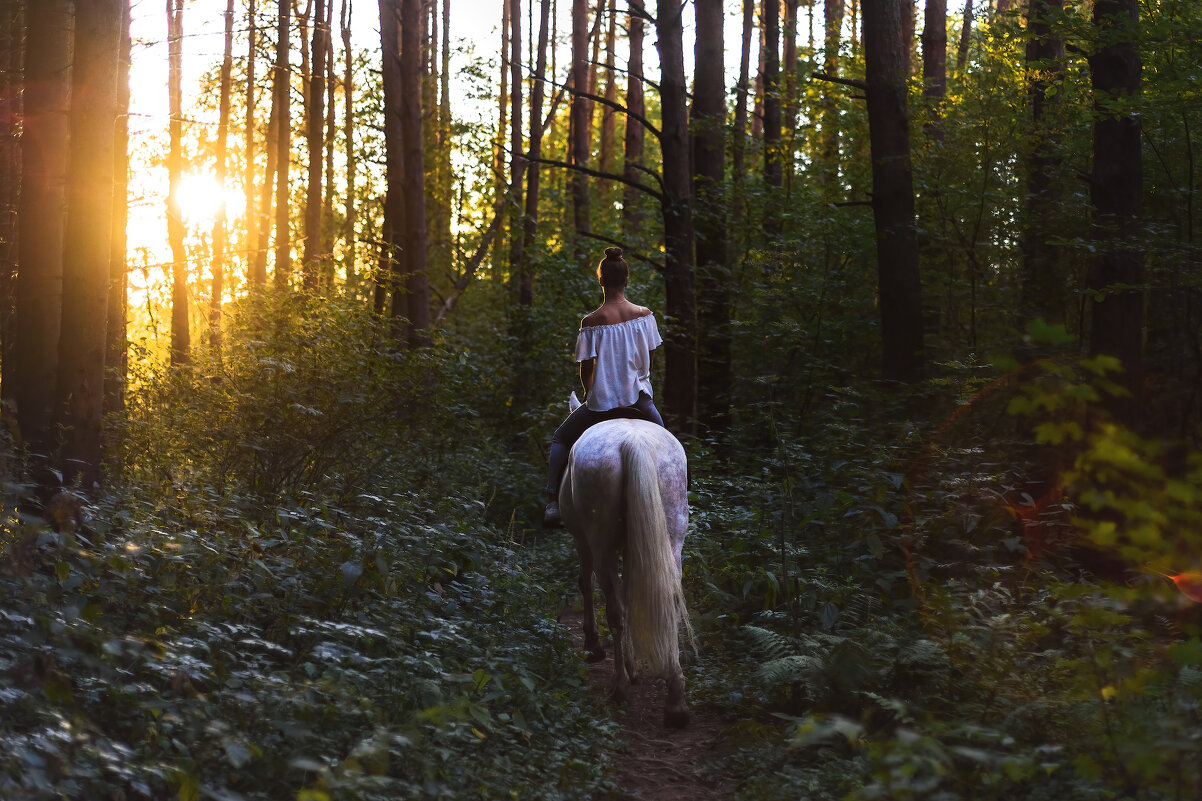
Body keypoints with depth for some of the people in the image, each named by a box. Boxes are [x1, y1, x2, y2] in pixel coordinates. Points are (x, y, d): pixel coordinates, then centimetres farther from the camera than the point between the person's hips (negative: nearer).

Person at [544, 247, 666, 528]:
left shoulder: (591, 322, -14)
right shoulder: (645, 315, -6)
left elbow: (586, 369, -8)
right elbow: (649, 361, 3)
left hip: (602, 401, -2)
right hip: (639, 399, 2)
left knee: (561, 439, 21)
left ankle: (553, 503, 10)